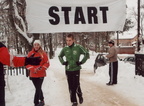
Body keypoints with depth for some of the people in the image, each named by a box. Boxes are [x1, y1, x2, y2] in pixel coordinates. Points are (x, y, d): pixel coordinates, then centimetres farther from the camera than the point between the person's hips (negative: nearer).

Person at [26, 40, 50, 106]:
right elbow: (27, 63, 0)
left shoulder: (43, 53, -3)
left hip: (41, 74, -3)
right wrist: (33, 69, -15)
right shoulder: (30, 53, 2)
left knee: (38, 89, -6)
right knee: (38, 88, 13)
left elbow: (47, 63, -2)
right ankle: (42, 100, 29)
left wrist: (41, 68, -18)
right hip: (33, 74, 3)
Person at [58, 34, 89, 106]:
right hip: (68, 70, 3)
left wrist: (81, 62, -9)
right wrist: (63, 62, 3)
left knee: (76, 85, -4)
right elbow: (60, 56, 19)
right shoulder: (65, 49, 1)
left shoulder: (78, 47, -10)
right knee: (71, 87, 7)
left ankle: (80, 96, 27)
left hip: (76, 69, -3)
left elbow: (87, 54, -3)